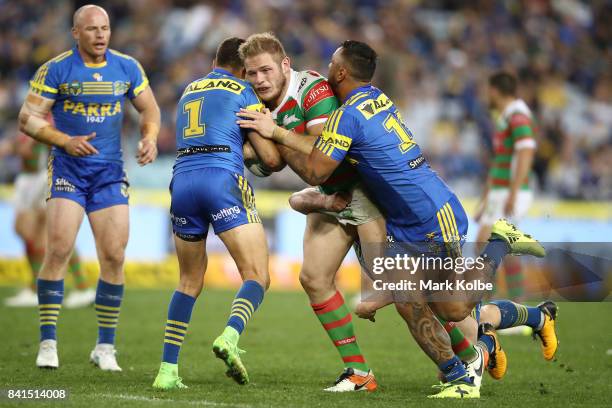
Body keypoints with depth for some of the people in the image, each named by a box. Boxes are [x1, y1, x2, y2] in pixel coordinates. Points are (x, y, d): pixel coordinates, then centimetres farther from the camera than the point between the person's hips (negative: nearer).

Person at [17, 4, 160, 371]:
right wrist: (66, 141, -19)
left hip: (110, 173, 3)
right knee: (59, 250, -14)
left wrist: (151, 138, -6)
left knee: (114, 258, -3)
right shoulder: (55, 70, -5)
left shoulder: (127, 68, 4)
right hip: (67, 170, -3)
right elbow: (28, 119, -6)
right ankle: (48, 343, -6)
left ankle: (105, 347, 8)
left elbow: (149, 108, 15)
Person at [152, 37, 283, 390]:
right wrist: (285, 156, 27)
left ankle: (167, 371, 11)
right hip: (223, 180, -5)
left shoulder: (189, 91, 27)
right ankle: (230, 338, -34)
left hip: (183, 180, 6)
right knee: (257, 277, -5)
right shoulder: (243, 92, 10)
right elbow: (271, 159, 7)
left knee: (190, 282, 19)